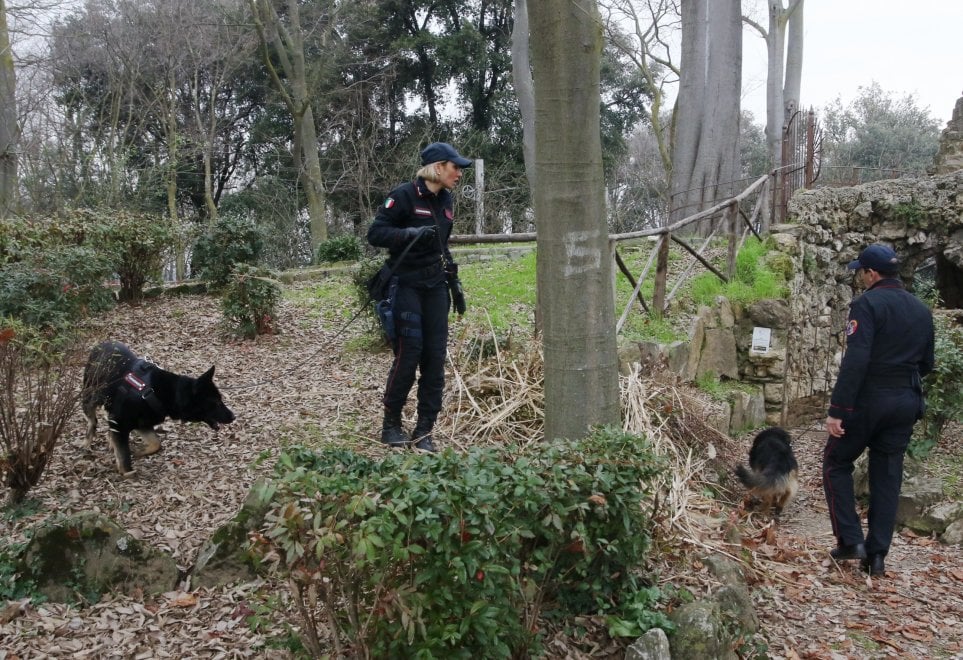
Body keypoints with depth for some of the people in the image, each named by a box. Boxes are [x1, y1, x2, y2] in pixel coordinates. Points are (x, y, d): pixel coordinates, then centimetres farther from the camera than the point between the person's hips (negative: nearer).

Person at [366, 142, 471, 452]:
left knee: (435, 355, 0)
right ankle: (391, 424, 11)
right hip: (407, 285, -7)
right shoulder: (405, 195, -10)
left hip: (435, 287, 7)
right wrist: (411, 233, -26)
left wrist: (454, 281, 19)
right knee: (409, 353, -9)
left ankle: (424, 431, 8)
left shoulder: (445, 200, 12)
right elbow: (375, 233, -12)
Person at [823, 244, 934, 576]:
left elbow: (855, 360, -21)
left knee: (836, 463, 10)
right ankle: (876, 555, 13)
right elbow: (926, 363, 16)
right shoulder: (921, 310, 11)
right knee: (887, 477, 11)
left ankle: (850, 540, 4)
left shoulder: (867, 304, -13)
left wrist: (836, 409, -21)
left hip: (867, 399, -6)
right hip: (907, 403, 7)